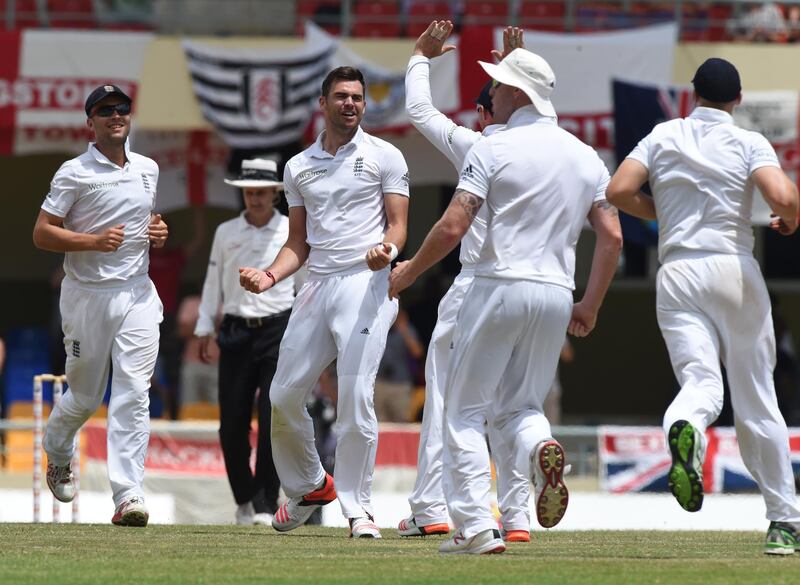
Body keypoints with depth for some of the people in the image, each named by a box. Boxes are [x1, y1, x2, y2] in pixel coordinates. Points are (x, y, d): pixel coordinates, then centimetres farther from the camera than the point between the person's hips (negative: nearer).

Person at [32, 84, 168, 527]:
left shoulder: (148, 169, 11)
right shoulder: (74, 173, -6)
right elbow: (42, 233, -8)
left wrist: (157, 233, 4)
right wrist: (94, 241, -21)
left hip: (137, 292, 3)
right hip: (88, 295, -3)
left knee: (133, 391, -11)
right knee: (84, 396, 8)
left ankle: (128, 495, -16)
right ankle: (57, 453, 42)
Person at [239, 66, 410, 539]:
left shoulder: (385, 157, 5)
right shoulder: (299, 167, 17)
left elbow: (398, 225, 1)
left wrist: (386, 250, -21)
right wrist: (271, 276, 1)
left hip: (367, 283, -5)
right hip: (317, 285, 5)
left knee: (356, 397, -15)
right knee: (284, 397, 4)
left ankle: (358, 506, -6)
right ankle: (310, 486, 26)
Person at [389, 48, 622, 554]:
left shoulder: (496, 148, -5)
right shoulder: (586, 156, 12)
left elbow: (452, 227, -11)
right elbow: (612, 236, 8)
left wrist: (408, 273, 4)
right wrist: (590, 306, 16)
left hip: (501, 286, -5)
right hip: (556, 294, 5)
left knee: (466, 409, 4)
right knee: (520, 403, 18)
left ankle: (476, 526, -7)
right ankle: (541, 446, -18)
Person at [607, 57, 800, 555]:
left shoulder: (663, 136, 9)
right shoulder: (749, 143, 1)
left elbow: (618, 191, 0)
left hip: (677, 275, 1)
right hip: (734, 270, -1)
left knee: (701, 381, -9)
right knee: (756, 399, 6)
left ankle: (685, 428, -49)